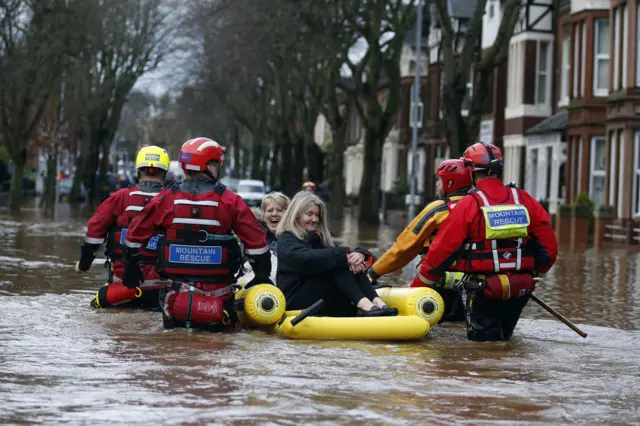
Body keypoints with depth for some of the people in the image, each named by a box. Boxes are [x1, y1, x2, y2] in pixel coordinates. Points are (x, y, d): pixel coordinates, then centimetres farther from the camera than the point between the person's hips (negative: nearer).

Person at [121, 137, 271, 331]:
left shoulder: (166, 199, -2)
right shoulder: (229, 201, -7)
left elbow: (136, 233, 7)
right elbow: (256, 240, -6)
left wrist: (130, 267, 23)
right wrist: (263, 276, 9)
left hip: (178, 285, 1)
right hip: (218, 288, -1)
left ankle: (178, 315, -7)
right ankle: (216, 316, -11)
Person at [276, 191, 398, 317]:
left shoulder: (319, 238, 21)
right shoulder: (286, 241, -1)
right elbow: (306, 259, -25)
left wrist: (360, 254, -21)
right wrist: (344, 256, -30)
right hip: (297, 301, -6)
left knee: (353, 265, -15)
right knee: (336, 264, -24)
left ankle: (376, 302, -35)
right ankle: (363, 303, -44)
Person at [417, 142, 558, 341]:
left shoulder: (468, 205, -11)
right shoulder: (525, 200, 1)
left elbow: (441, 252, -9)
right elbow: (549, 248, 5)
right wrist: (532, 273, 23)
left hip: (483, 292, -4)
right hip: (520, 291, 4)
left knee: (480, 338, 10)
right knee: (503, 337, 22)